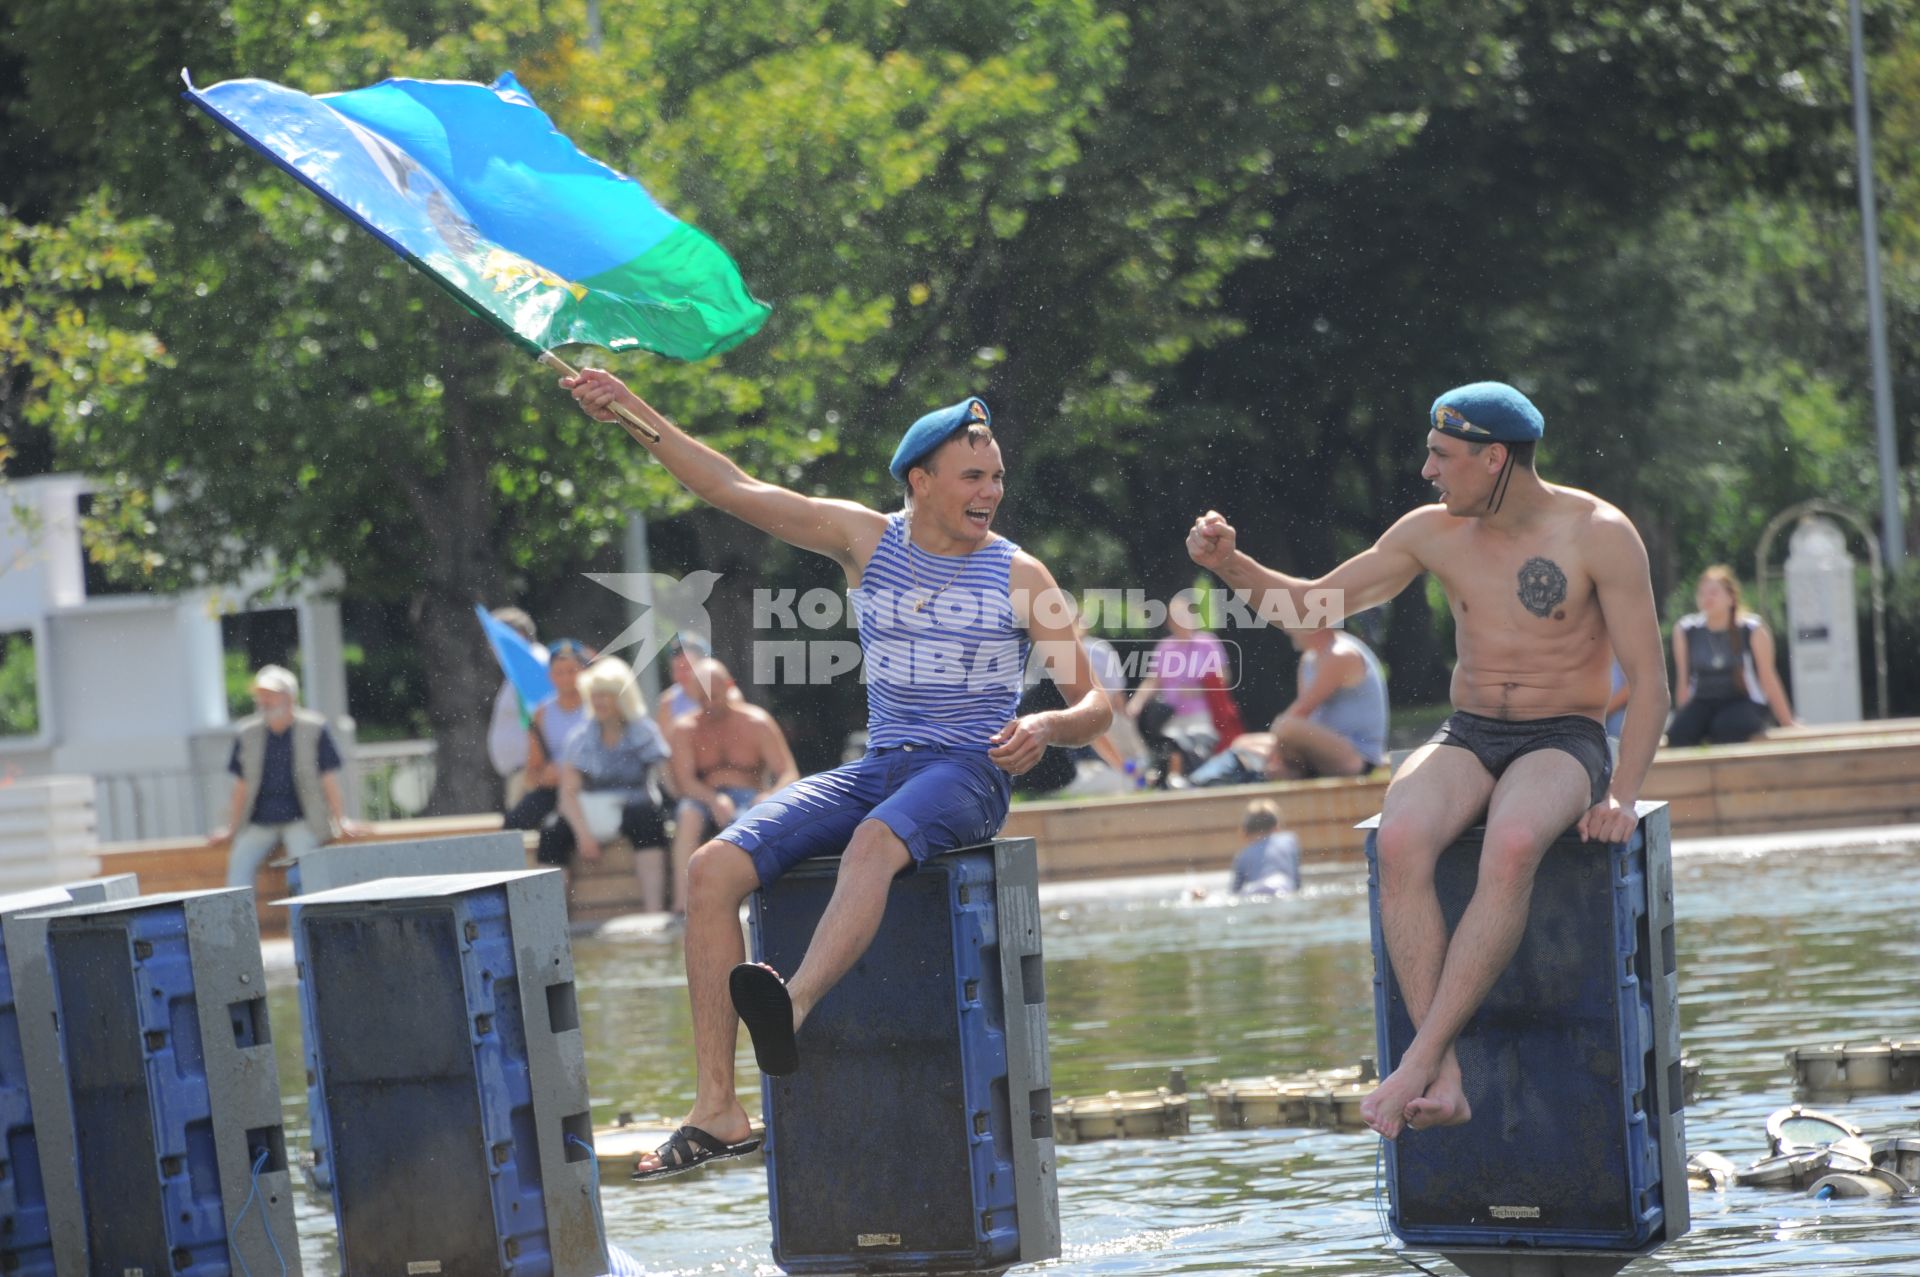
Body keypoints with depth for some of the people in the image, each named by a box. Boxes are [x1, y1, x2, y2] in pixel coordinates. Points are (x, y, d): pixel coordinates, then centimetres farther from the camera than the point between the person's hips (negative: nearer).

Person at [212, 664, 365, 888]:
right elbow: (242, 786, 12)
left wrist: (342, 821, -4)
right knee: (239, 861, -22)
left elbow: (329, 780, 1)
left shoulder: (313, 729, 0)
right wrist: (231, 828, 10)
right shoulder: (246, 733, 8)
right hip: (259, 824, 3)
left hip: (301, 820, -3)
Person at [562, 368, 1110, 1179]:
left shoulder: (1020, 578, 3)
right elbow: (735, 489, 8)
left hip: (968, 775, -4)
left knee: (874, 842, -39)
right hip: (877, 769, 4)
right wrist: (633, 414, 0)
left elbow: (1094, 708, 2)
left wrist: (1047, 729, -22)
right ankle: (717, 1108, -19)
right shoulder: (867, 539, 10)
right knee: (713, 870, -16)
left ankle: (794, 1008, -65)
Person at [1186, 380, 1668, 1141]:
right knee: (1401, 838, -32)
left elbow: (1648, 680, -7)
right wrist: (1231, 567, -4)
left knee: (1512, 846, -39)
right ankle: (1444, 1080, -37)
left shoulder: (1597, 534, -6)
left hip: (1563, 742, -3)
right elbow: (1314, 607, 14)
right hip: (1467, 737, 4)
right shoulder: (1434, 534, 6)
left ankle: (1418, 1060, -37)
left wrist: (1621, 794, -20)